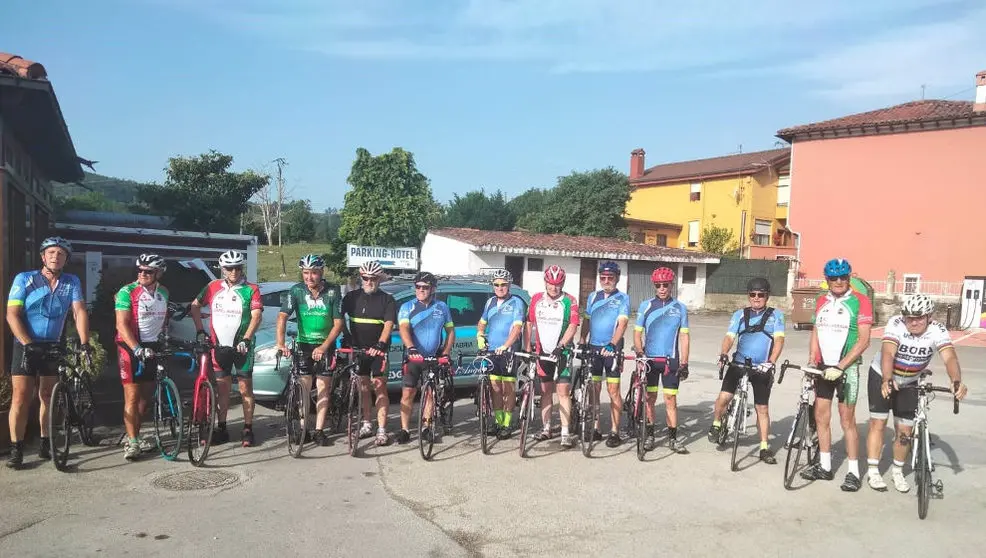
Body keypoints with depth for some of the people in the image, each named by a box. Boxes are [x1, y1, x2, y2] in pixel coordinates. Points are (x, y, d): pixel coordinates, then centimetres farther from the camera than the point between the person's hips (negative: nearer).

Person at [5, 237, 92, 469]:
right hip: (26, 346, -2)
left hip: (53, 347, 3)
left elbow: (79, 312, -6)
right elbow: (12, 314, -11)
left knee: (48, 397, 8)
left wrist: (84, 343, -19)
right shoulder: (24, 279, -6)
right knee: (21, 397, -7)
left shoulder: (72, 282, 0)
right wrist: (28, 344, -21)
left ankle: (45, 444, 19)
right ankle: (16, 449, 0)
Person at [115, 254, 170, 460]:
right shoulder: (127, 292, -11)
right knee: (132, 396, -6)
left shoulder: (163, 293, 6)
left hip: (153, 348, 5)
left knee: (146, 396, 10)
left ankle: (135, 434, 24)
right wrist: (137, 349, -27)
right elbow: (122, 325, -17)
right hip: (131, 347, -5)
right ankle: (132, 442, -1)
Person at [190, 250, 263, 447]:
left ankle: (248, 429, 9)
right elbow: (195, 306, 14)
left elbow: (256, 316, -13)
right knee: (222, 388, 10)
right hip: (219, 346, 3)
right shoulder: (213, 287, 5)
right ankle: (222, 429, 20)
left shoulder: (251, 289, -5)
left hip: (241, 346, -3)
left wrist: (246, 339, -25)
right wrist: (200, 331, 3)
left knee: (245, 388, 1)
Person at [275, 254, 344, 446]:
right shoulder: (296, 291, -9)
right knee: (304, 388, 1)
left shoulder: (331, 293, -10)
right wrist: (280, 343, -29)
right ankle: (303, 429, 10)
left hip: (325, 346, 0)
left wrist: (324, 347, -20)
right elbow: (282, 317, -16)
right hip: (304, 344, 0)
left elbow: (338, 324, -10)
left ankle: (319, 431, 6)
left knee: (323, 388, 1)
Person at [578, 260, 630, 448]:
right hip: (593, 348, 4)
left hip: (612, 349, -4)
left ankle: (614, 432, 6)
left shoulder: (623, 298, -3)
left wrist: (612, 344, -28)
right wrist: (582, 341, 3)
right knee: (594, 390, 7)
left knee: (613, 391, -1)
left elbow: (622, 323, -15)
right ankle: (595, 428, 16)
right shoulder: (593, 297, 11)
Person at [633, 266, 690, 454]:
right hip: (649, 359, 1)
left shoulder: (680, 308, 4)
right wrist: (639, 352, -11)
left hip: (671, 360, -1)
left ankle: (673, 438, 8)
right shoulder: (645, 306, 4)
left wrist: (684, 363, -1)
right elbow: (637, 332, 5)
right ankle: (650, 436, 16)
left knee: (670, 399, 0)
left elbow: (684, 336, 4)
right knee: (649, 398, 6)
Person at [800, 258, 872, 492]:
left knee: (847, 420, -2)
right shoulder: (821, 301, 9)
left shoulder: (859, 301, -9)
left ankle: (854, 472, 7)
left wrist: (840, 367, -19)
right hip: (823, 366, 6)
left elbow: (863, 340, -14)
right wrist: (811, 360, -2)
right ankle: (824, 466, 20)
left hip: (846, 367, -6)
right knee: (821, 417, 9)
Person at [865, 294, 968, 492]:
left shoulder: (938, 331, -21)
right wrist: (887, 380, -56)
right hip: (882, 377, -2)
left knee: (905, 430, 3)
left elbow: (950, 358, -35)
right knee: (878, 422, -4)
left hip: (909, 383, 3)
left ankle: (897, 472, 22)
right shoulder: (895, 324, -27)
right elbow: (888, 353, -40)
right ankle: (873, 472, 5)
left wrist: (957, 381, -54)